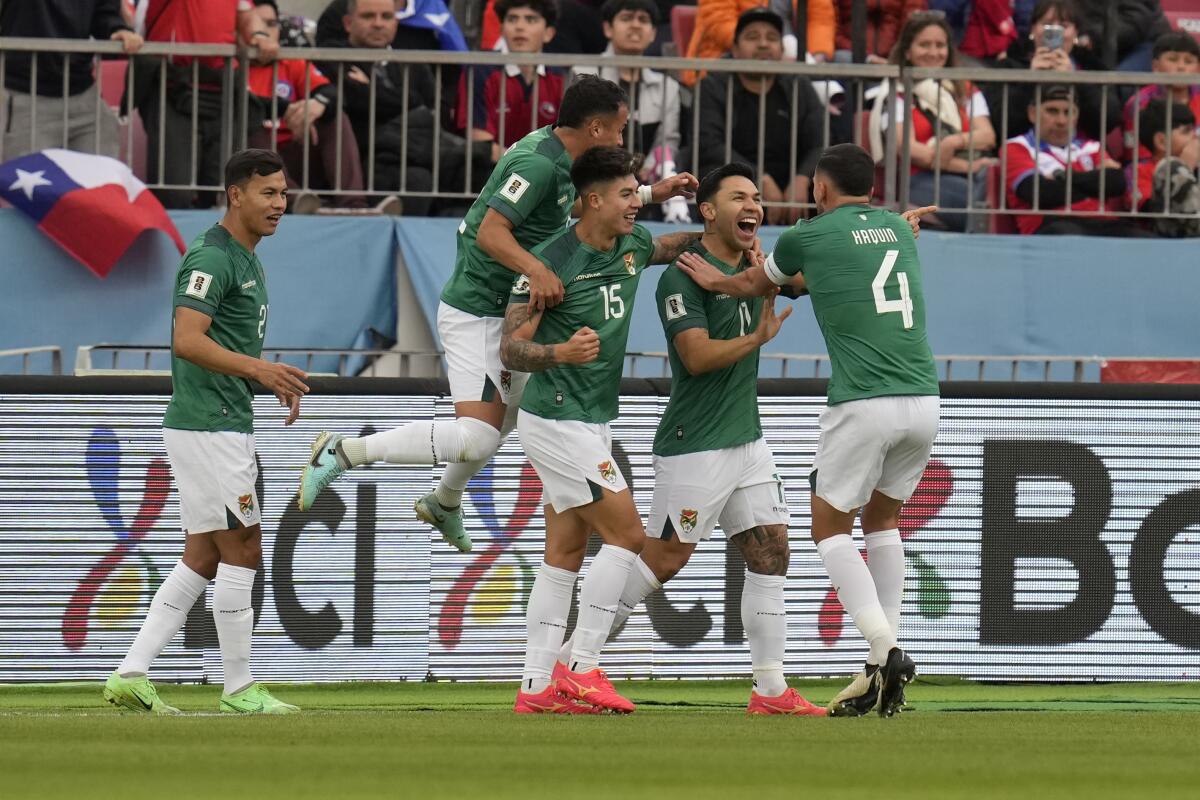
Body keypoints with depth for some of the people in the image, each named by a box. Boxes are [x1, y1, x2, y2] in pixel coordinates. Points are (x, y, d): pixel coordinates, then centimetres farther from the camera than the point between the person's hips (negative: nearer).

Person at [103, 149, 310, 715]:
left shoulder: (246, 261, 18)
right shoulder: (211, 258, -14)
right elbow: (187, 340, -25)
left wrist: (277, 380, 14)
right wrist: (258, 368, -32)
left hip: (228, 426, 10)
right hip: (208, 428, -10)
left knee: (202, 559, 9)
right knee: (241, 551, -6)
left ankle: (131, 674, 7)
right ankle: (239, 689, 1)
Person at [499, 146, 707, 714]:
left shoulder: (631, 245, 5)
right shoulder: (552, 261, -18)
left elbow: (669, 247, 30)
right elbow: (511, 348, -18)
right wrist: (561, 352, -37)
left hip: (592, 422, 9)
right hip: (557, 423, -9)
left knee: (564, 554, 8)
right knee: (626, 534, -11)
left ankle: (537, 686, 9)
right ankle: (582, 669, -8)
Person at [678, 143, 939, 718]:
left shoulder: (809, 237, 4)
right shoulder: (899, 229, 17)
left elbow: (756, 285, 24)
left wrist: (716, 280, 43)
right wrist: (801, 280, 49)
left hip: (864, 405, -5)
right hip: (923, 400, 5)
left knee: (829, 526, 9)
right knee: (882, 520, 21)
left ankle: (885, 649, -10)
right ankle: (884, 667, 12)